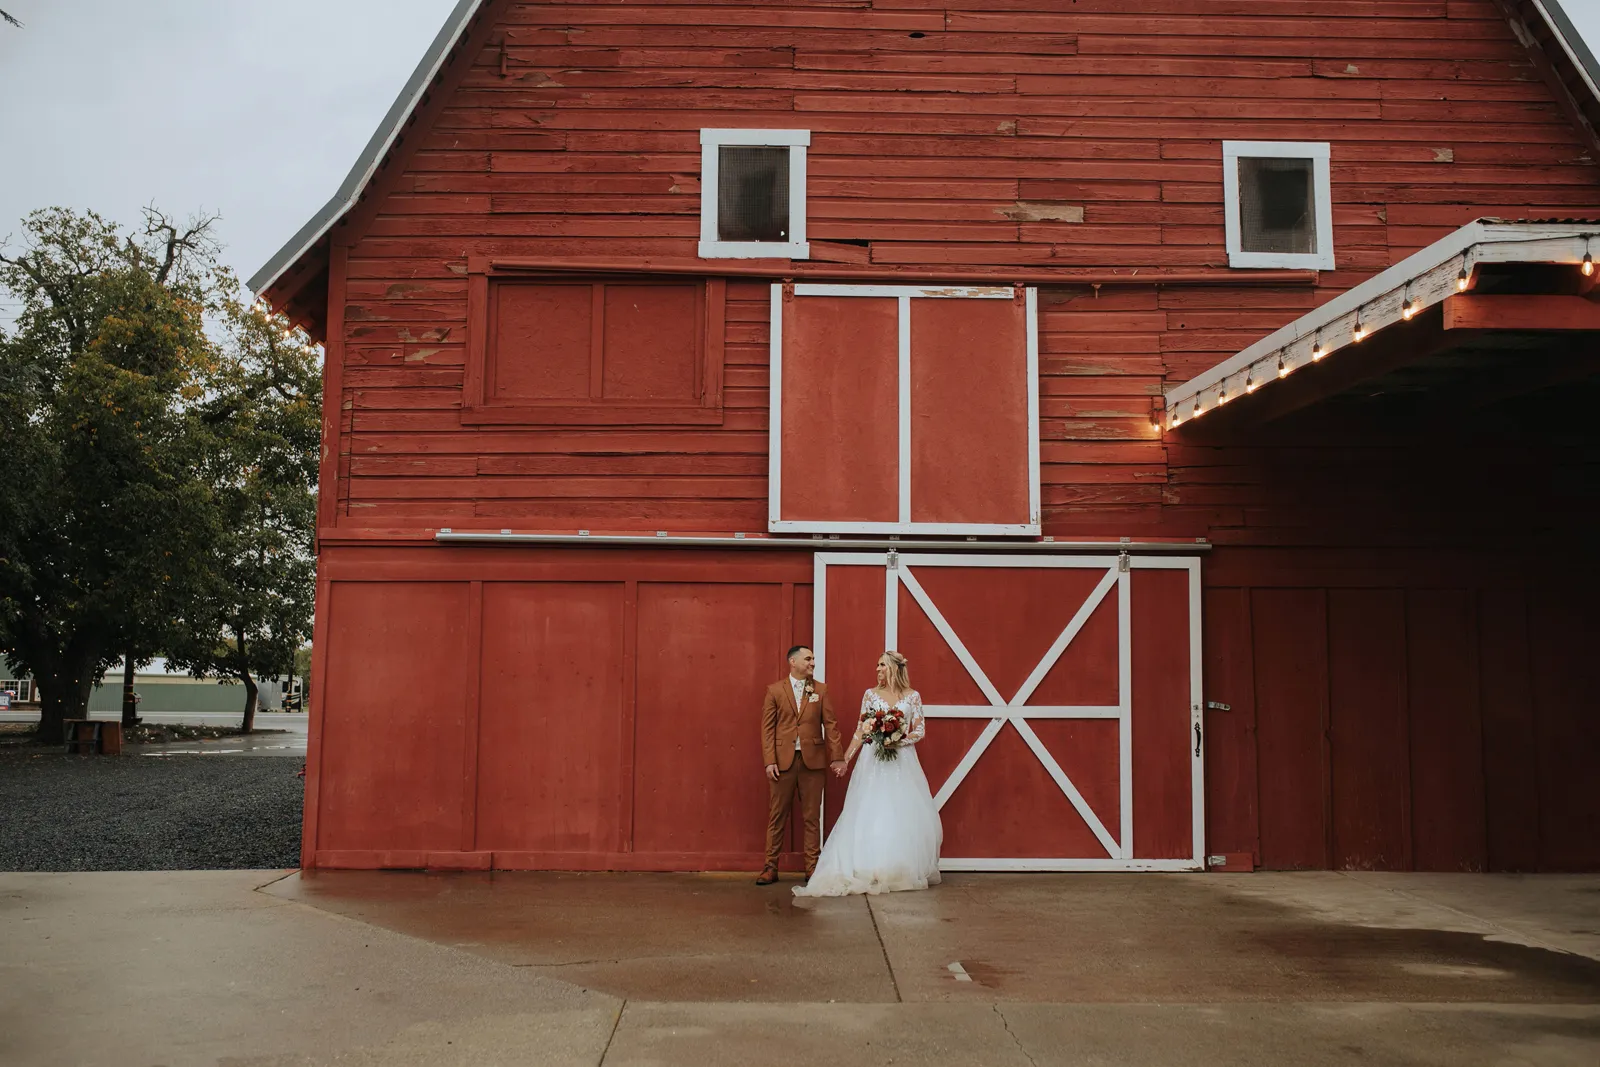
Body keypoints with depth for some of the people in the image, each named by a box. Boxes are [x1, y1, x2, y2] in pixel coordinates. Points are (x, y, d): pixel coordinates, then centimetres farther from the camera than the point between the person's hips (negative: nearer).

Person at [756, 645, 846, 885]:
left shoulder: (820, 690, 7)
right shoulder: (774, 690, 3)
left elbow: (830, 724, 4)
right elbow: (767, 727, 0)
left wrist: (837, 757, -2)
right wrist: (769, 761, -8)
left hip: (813, 760, 1)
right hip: (783, 760, -1)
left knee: (812, 817, 6)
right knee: (777, 816, 5)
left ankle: (812, 867, 14)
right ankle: (770, 867, 12)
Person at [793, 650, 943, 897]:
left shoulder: (912, 696, 3)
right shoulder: (870, 694, 5)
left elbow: (920, 730, 1)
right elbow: (861, 731, 7)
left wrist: (899, 740, -15)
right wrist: (845, 758, 2)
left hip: (902, 762, 0)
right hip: (874, 761, 0)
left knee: (905, 815, -2)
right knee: (871, 813, -5)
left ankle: (908, 870, 11)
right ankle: (871, 870, 0)